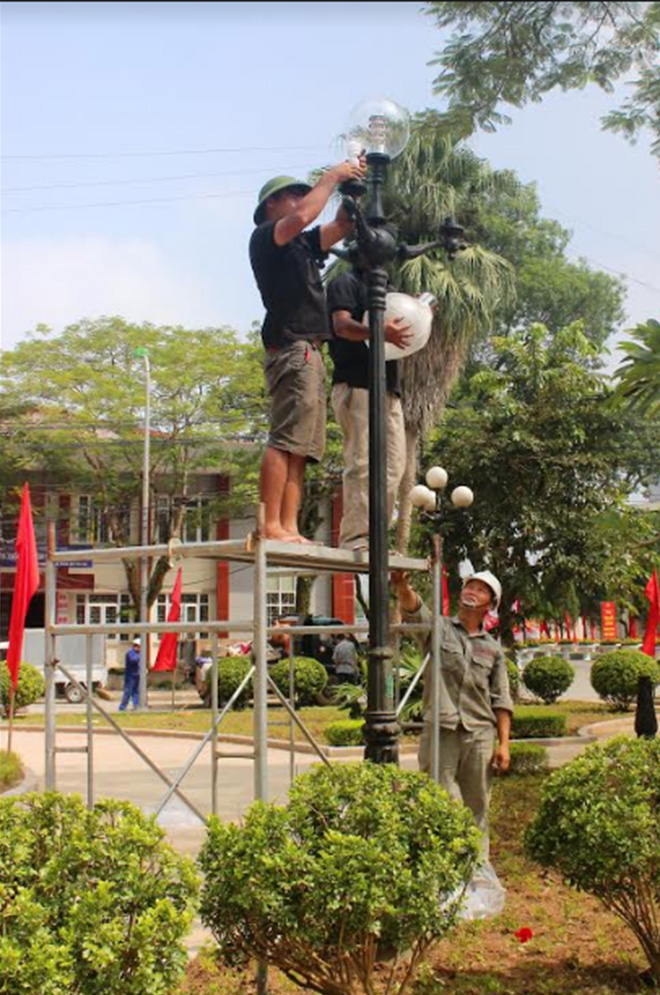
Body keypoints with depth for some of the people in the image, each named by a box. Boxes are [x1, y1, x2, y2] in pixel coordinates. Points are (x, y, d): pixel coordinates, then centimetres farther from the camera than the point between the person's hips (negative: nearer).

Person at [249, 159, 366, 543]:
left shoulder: (302, 245, 29)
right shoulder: (264, 237, 4)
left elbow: (341, 226, 30)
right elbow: (301, 217, -14)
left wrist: (352, 186, 16)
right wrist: (331, 178, -3)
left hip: (311, 353, 9)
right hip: (292, 348, -9)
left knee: (301, 448, 1)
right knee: (285, 440, -18)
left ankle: (289, 528, -4)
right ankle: (272, 526, -23)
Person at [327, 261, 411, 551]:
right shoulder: (346, 283, 3)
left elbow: (397, 331, 29)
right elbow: (342, 325, -13)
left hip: (388, 388, 8)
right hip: (357, 384, -8)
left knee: (393, 466, 3)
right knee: (361, 463, -13)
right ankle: (354, 538, -14)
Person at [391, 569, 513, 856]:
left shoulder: (493, 649, 15)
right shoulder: (439, 628, 8)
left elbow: (501, 701, 12)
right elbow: (413, 609, -14)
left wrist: (504, 744, 3)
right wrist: (402, 586, -36)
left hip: (479, 732, 3)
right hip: (440, 729, -3)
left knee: (477, 807, 6)